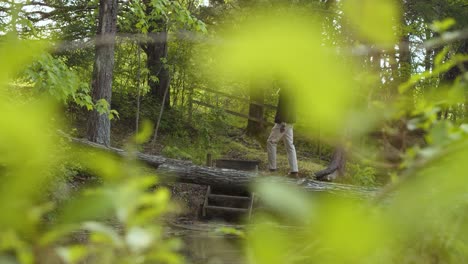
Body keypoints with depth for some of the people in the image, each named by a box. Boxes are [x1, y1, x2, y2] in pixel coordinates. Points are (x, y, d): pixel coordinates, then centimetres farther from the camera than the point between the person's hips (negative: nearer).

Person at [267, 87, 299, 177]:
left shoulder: (284, 93, -15)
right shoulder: (289, 93, 14)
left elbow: (286, 109, -22)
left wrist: (283, 124, -23)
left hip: (283, 122, -10)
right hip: (289, 123, 10)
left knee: (271, 142, 1)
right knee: (290, 145, 10)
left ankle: (272, 167, 0)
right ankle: (294, 171, 8)